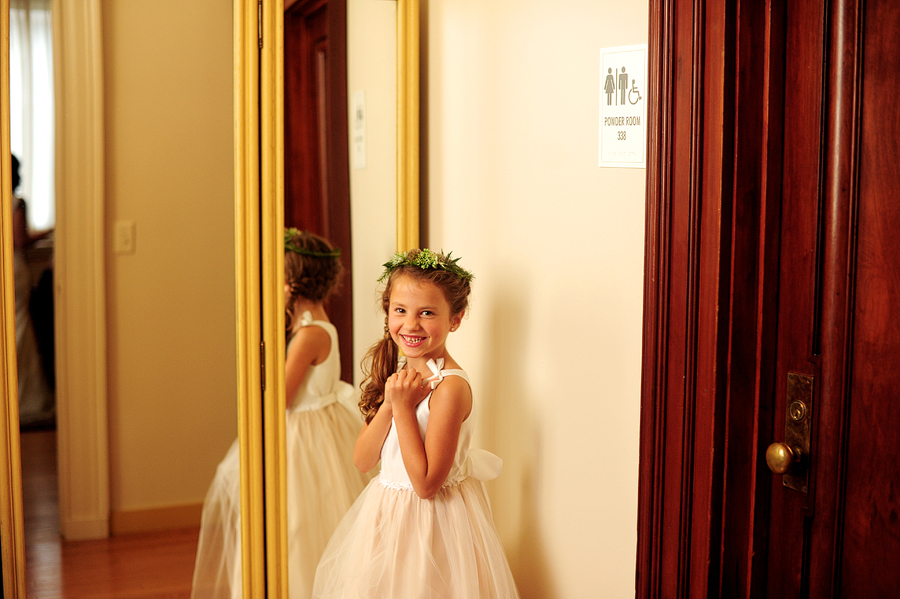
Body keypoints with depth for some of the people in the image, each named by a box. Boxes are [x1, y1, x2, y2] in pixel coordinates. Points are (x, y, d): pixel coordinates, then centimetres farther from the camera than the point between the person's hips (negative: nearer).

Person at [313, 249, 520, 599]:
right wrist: (389, 405, -16)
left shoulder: (451, 386, -21)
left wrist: (404, 409, -23)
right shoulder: (396, 373, 3)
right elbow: (362, 461, -2)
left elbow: (426, 484, -23)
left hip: (430, 520, -7)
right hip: (384, 515, 7)